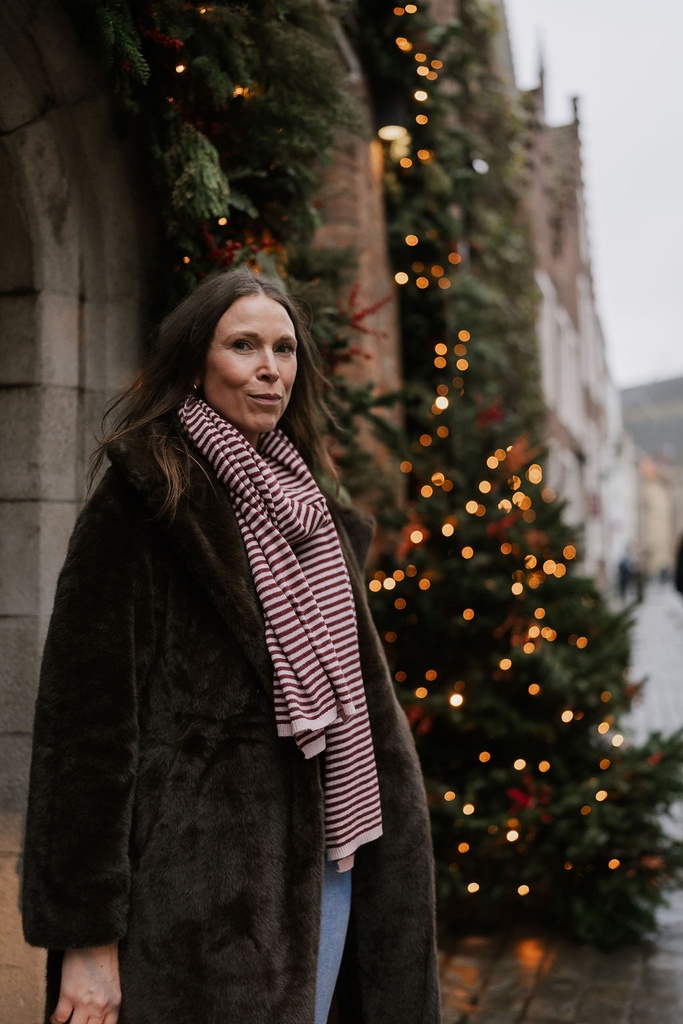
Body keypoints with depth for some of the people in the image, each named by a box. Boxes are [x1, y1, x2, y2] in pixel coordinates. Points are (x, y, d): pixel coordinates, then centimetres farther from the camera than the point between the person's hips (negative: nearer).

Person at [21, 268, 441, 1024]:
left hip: (323, 859, 7)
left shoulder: (308, 506, 12)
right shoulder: (141, 504, -9)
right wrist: (86, 934, -17)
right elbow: (85, 713, -14)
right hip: (200, 868, -7)